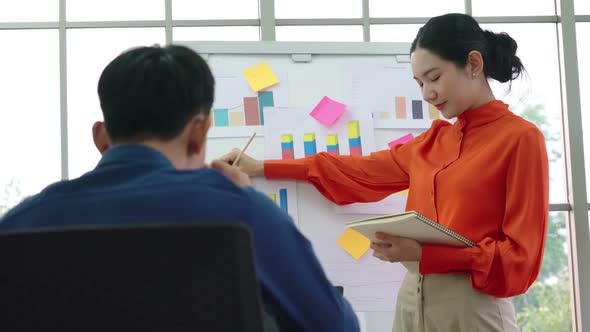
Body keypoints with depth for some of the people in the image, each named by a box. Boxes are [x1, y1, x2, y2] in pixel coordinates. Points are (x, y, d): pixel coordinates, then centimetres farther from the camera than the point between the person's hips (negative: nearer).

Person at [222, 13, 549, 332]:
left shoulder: (521, 138, -7)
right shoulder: (434, 139, 13)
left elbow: (520, 256, -11)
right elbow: (360, 171, 21)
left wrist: (425, 254, -20)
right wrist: (261, 168, 20)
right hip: (412, 301, 6)